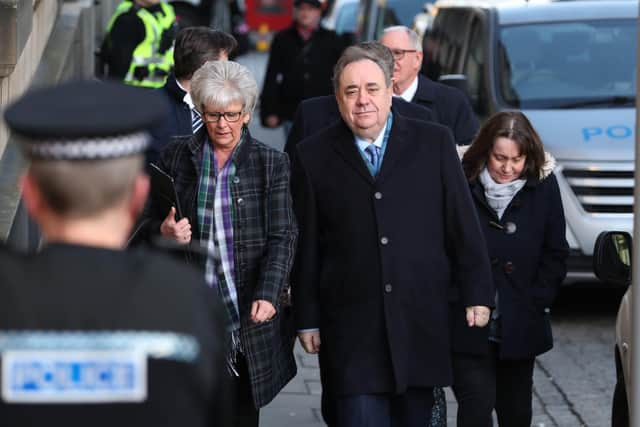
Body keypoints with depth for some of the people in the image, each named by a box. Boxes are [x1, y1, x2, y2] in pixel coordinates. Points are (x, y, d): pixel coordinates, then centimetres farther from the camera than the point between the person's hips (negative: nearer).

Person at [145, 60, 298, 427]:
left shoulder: (272, 164, 1)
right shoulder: (175, 157, 6)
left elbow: (282, 237, -4)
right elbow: (153, 226, 13)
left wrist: (267, 296, -18)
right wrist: (165, 232, -12)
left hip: (249, 314, -1)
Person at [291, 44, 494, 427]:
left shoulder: (434, 143, 4)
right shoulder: (314, 157, 3)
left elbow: (463, 224, 5)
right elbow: (306, 245, 5)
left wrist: (477, 294, 2)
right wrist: (307, 320, 5)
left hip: (421, 321, 1)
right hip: (353, 327, -1)